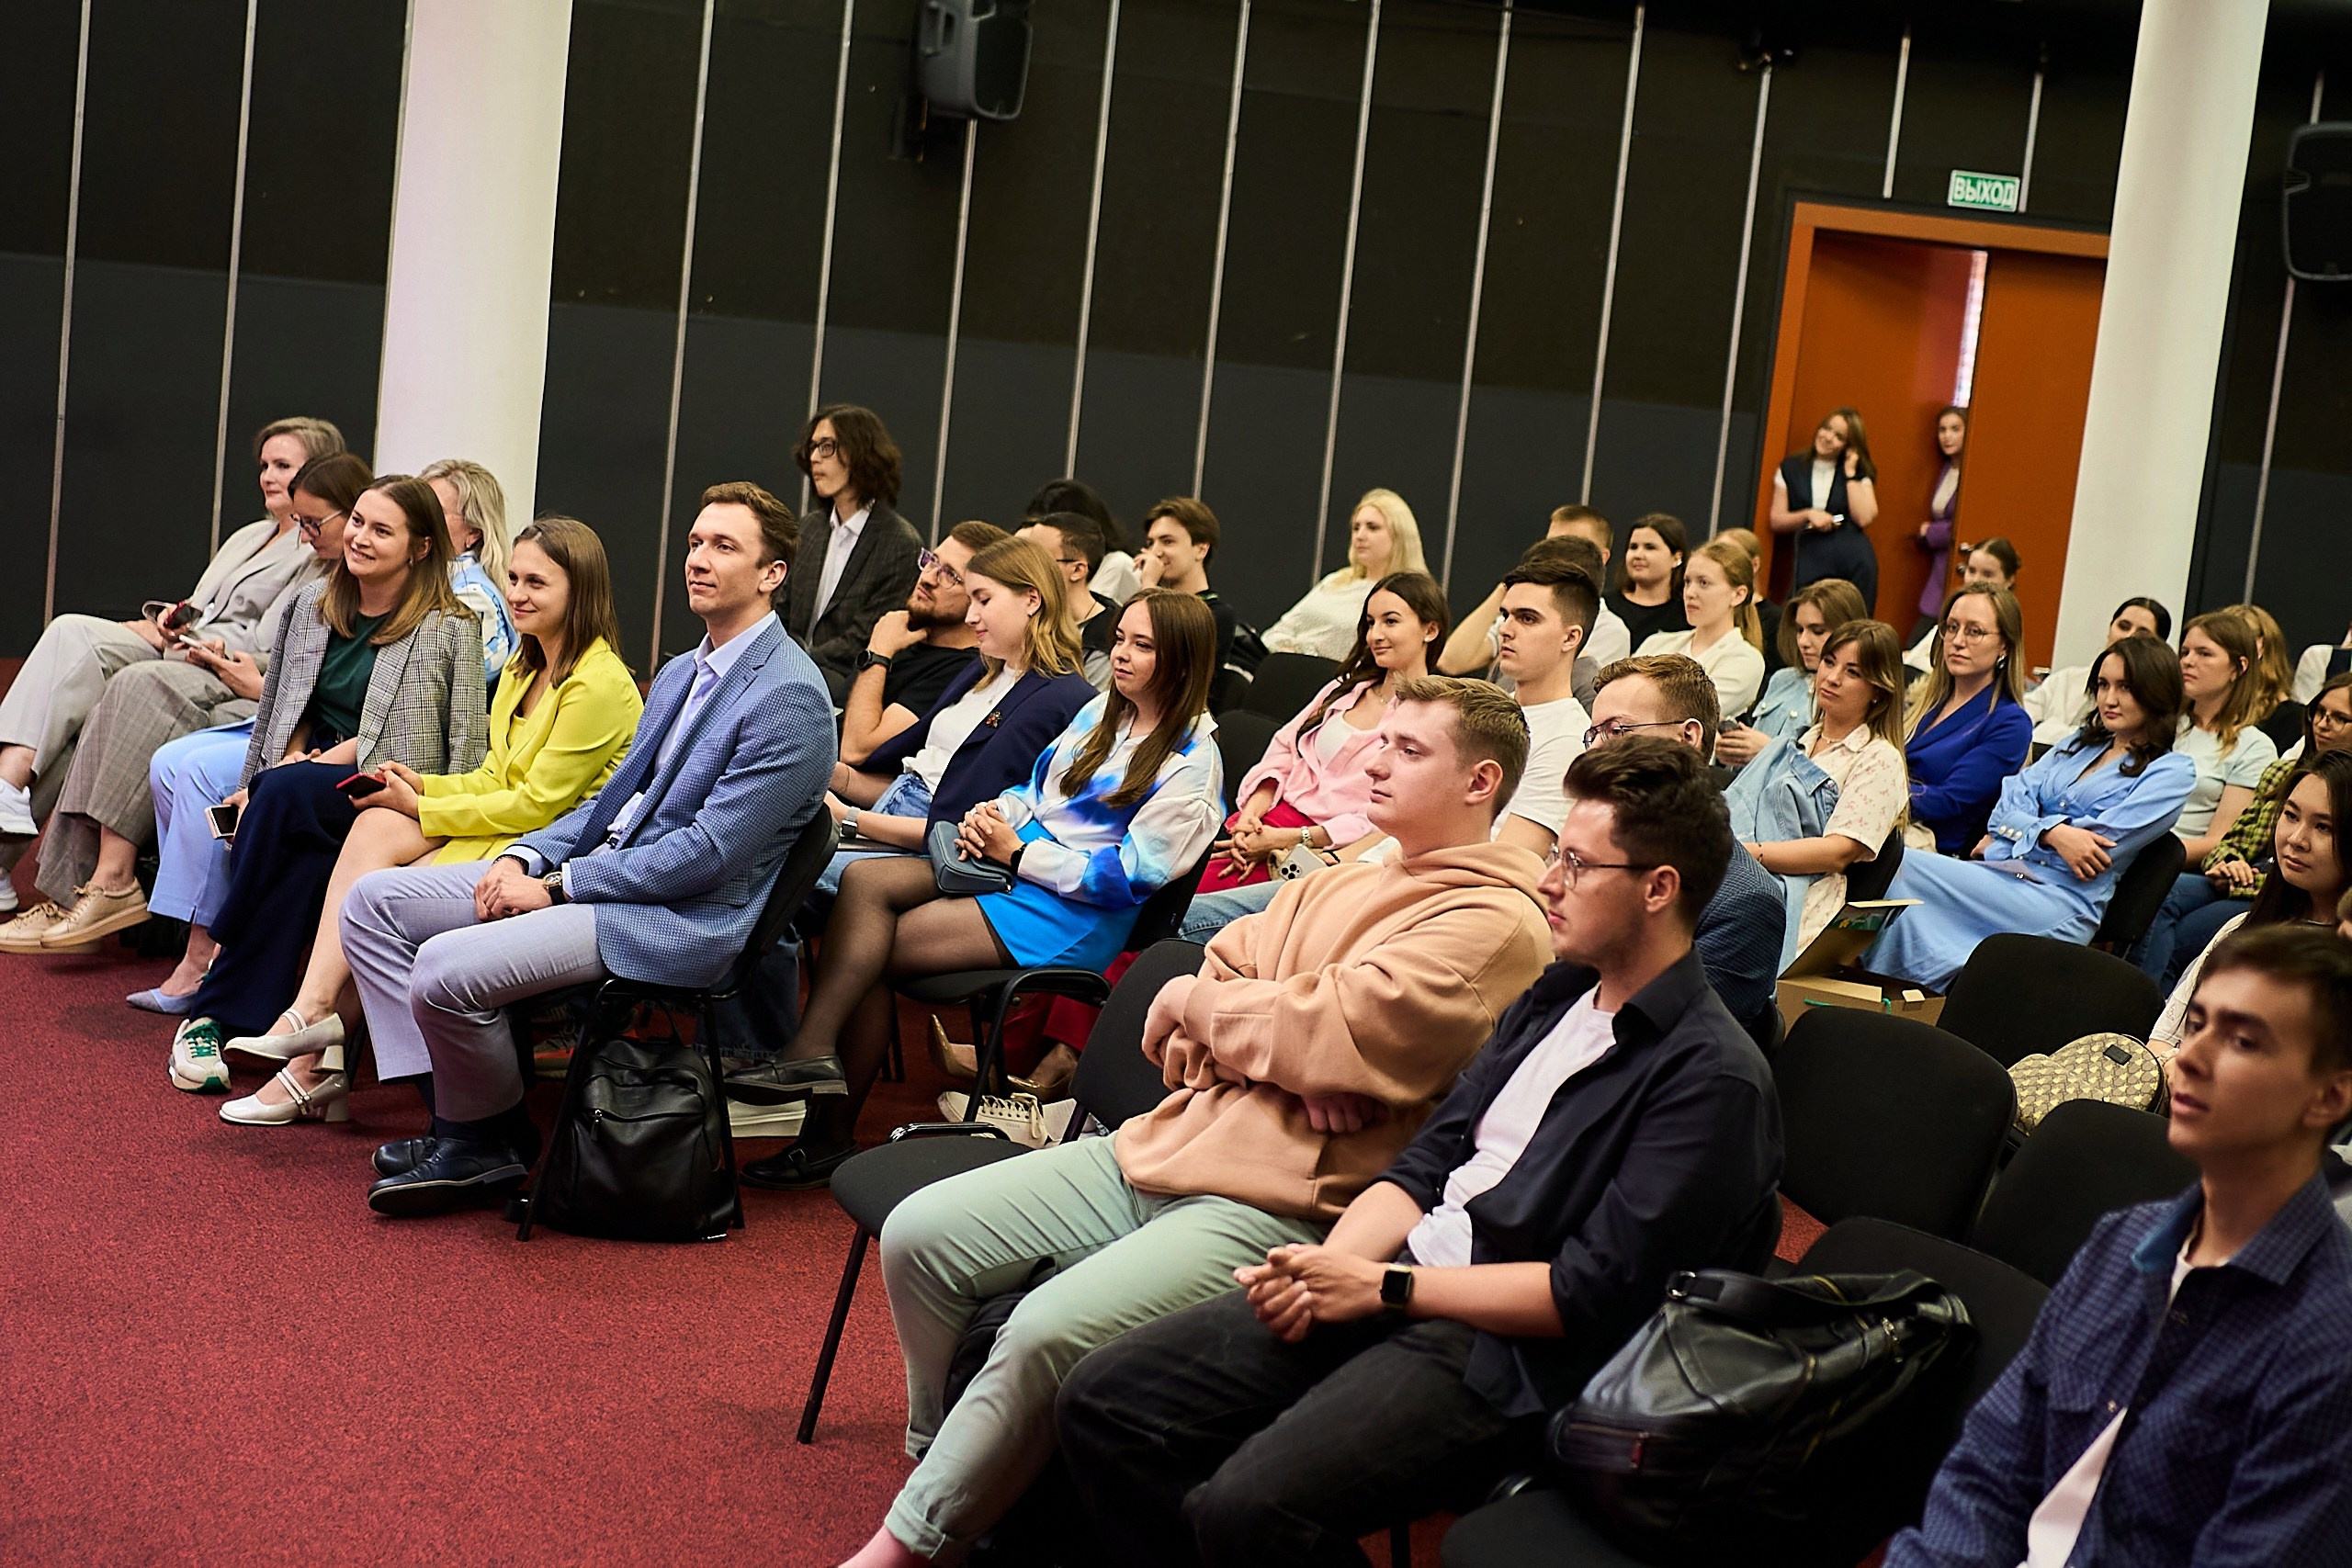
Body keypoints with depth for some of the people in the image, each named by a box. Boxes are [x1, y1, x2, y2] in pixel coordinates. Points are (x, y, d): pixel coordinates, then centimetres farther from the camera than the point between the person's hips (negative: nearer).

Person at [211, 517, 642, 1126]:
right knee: (374, 826, -17)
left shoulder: (599, 685, -15)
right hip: (506, 832, 9)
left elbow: (538, 803, -17)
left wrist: (424, 810, -10)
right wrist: (424, 785, -2)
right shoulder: (522, 668, 16)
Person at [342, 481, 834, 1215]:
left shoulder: (788, 697, -15)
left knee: (445, 968, -25)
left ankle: (484, 1138, 2)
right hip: (599, 868, 10)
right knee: (374, 900, 2)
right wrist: (526, 856, 2)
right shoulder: (680, 673, 16)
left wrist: (558, 886, -15)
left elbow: (711, 851, -19)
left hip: (678, 920, -10)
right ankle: (456, 1114, -2)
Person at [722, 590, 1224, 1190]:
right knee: (862, 881, -16)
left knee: (870, 948, -18)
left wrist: (1016, 852, -14)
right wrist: (992, 814, -1)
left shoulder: (1191, 762, -10)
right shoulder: (1103, 712, 15)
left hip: (1073, 914, -8)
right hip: (1015, 861, 8)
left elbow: (1128, 875, -16)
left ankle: (832, 1132, -11)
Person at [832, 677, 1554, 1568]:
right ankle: (941, 1468, 15)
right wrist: (1280, 1057, -8)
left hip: (1277, 1208, -8)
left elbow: (1347, 1032, -18)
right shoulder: (1336, 886, 20)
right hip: (1157, 1150, 9)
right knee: (920, 1235, -2)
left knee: (1049, 1330, -28)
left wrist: (1199, 1003, -2)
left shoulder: (1497, 921, -6)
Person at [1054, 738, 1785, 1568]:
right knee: (1104, 1399, -4)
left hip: (1509, 1349, -8)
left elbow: (1593, 1296, -16)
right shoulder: (1557, 996, 16)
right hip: (1396, 1288, 8)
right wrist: (1322, 1271, -4)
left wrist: (1382, 1287, -12)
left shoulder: (1714, 1077, -11)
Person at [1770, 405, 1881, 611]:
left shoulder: (1858, 474, 12)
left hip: (1854, 558, 0)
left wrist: (1850, 474, -1)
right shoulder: (1791, 469, 13)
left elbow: (1864, 518, -5)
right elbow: (1776, 521, 8)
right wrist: (1809, 515, -8)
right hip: (1809, 560, 0)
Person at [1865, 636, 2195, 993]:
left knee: (1907, 868, -27)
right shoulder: (2078, 746, 24)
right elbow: (2014, 800, 11)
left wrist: (2020, 831, -5)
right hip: (2005, 875, 6)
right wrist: (2053, 833, -9)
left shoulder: (2172, 772, 5)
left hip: (2062, 901, -6)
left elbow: (2099, 844, -7)